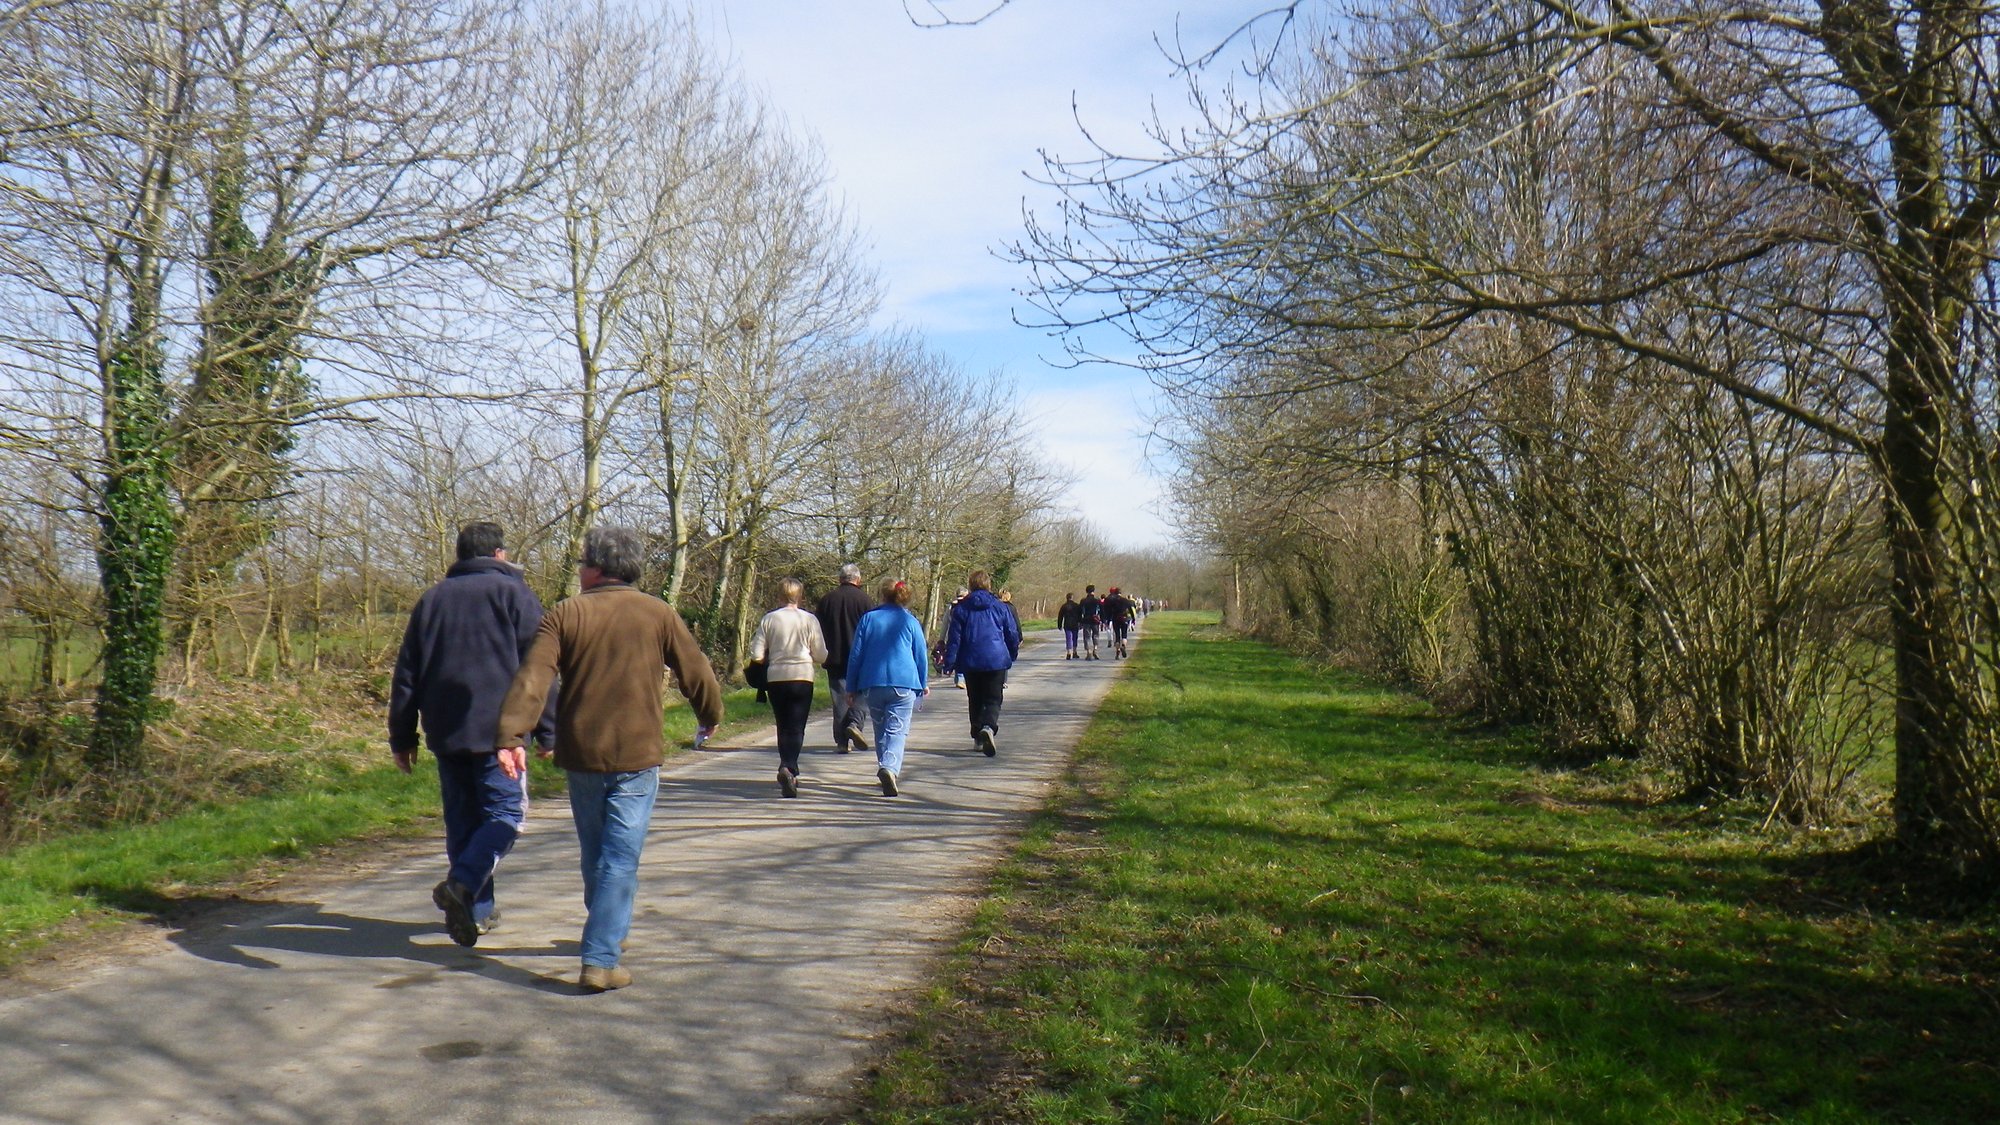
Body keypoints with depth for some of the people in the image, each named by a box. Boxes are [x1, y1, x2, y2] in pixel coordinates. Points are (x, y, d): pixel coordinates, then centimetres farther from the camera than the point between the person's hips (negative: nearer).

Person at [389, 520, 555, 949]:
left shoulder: (432, 598, 16)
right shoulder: (514, 594, 2)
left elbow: (406, 673, 17)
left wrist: (402, 736, 21)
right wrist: (548, 732, -2)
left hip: (445, 734, 5)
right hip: (496, 731, -5)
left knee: (462, 820, 12)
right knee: (506, 813, 0)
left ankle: (476, 909, 14)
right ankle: (462, 884, -20)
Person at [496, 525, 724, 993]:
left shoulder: (564, 614, -1)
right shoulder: (659, 614, -1)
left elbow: (531, 679, -12)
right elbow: (696, 674, 5)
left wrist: (510, 735, -16)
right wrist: (710, 718, 22)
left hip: (580, 754, 2)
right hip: (637, 755, -2)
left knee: (595, 853, 19)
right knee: (620, 859, -1)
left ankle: (606, 934, 38)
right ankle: (600, 960, -9)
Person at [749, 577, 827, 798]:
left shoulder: (769, 619, -1)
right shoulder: (809, 620, -4)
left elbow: (756, 654, -2)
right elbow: (821, 655, -1)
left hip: (775, 678, 2)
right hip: (802, 678, -2)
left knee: (783, 727, 14)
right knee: (796, 728, -2)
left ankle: (789, 774, 18)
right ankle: (788, 768, -24)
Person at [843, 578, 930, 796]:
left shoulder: (868, 619, 8)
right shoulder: (910, 621, 6)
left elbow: (855, 655, 7)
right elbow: (921, 655, 9)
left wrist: (852, 688, 13)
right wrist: (923, 684, 23)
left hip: (872, 683, 2)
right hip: (904, 684, -2)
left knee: (880, 730, 17)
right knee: (897, 730, -8)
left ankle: (887, 769, 24)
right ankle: (890, 768, -31)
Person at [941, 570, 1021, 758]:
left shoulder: (961, 609, 3)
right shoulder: (1001, 607, 3)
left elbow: (954, 637, 0)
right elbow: (1013, 634, 10)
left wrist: (949, 662, 3)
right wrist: (1013, 654, 26)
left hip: (970, 662, 1)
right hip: (996, 661, -1)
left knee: (975, 700, 15)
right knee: (993, 700, -1)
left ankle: (978, 737, 17)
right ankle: (988, 727, -28)